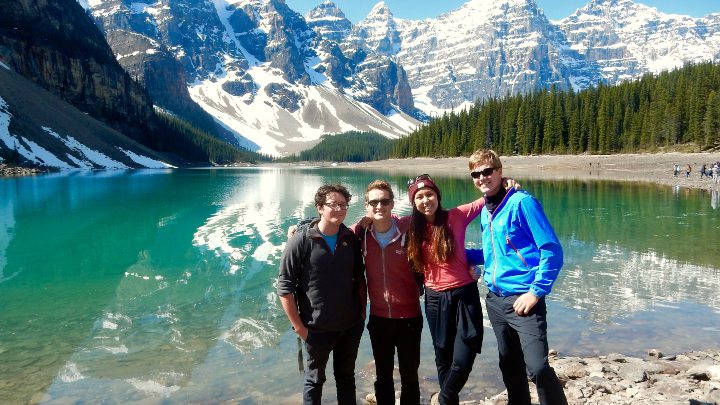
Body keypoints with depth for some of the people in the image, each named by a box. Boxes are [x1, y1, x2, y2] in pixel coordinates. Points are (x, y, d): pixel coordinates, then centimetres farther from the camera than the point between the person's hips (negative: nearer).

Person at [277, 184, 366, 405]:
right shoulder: (301, 242, -14)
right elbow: (285, 287, -13)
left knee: (346, 377, 20)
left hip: (351, 326, 4)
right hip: (317, 329, -3)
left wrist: (362, 311, 5)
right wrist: (299, 327, -12)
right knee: (314, 380, 15)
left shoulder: (351, 239, -1)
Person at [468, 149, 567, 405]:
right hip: (495, 300, 7)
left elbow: (552, 250, -13)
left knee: (537, 368, -15)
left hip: (523, 299, -7)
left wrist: (536, 292, -17)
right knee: (510, 366, 17)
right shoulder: (485, 212, 11)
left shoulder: (521, 202, -10)